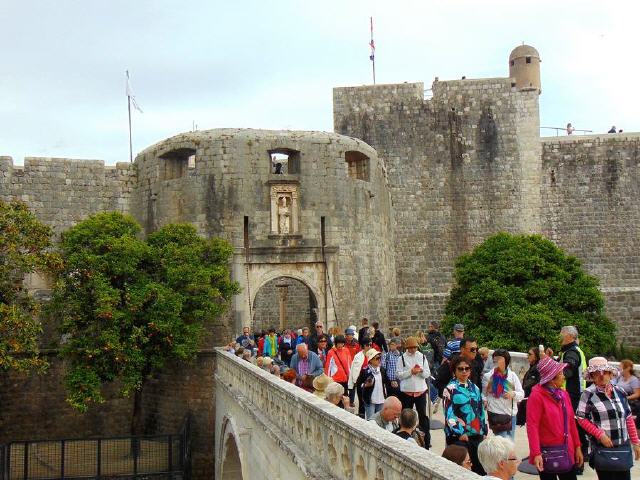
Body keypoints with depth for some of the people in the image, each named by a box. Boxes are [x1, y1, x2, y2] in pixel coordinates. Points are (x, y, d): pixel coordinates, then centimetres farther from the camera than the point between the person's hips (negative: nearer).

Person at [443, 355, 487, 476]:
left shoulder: (474, 388, 13)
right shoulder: (450, 389, -4)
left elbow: (481, 411, 18)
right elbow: (449, 414, -11)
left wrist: (484, 431, 14)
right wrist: (459, 433, -16)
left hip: (477, 435, 5)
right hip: (458, 437, -5)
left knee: (480, 468, 4)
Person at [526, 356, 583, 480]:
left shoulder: (564, 394, 8)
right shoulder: (537, 396, -13)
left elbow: (571, 422, 12)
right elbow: (532, 426, -18)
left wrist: (577, 446, 10)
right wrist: (536, 453, -25)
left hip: (567, 452, 6)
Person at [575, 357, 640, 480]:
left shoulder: (619, 392, 5)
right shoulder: (588, 394, -8)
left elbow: (628, 418, 12)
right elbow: (581, 419, -5)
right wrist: (600, 434, -14)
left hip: (624, 447, 4)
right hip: (602, 447, -4)